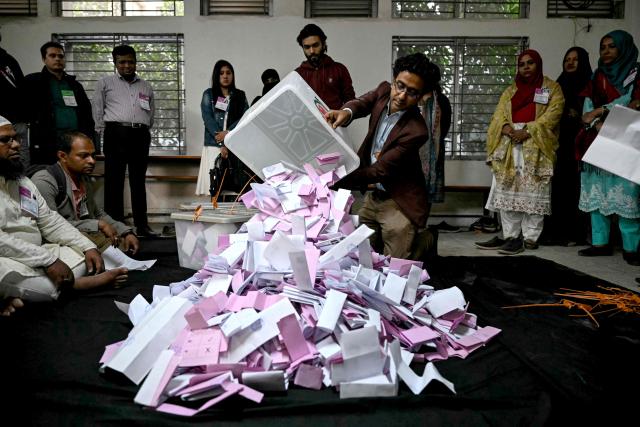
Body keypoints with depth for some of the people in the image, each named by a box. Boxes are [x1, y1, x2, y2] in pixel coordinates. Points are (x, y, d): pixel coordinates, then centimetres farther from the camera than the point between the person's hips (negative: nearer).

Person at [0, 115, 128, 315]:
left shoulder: (23, 181, 13)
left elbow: (50, 222, 12)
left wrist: (88, 247, -2)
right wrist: (48, 260, -25)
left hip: (35, 260, 7)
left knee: (85, 253, 3)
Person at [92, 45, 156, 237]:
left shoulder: (146, 86, 19)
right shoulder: (105, 83, 11)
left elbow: (151, 113, 22)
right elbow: (98, 111, 10)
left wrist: (143, 131, 13)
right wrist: (104, 133, 5)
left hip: (140, 135, 2)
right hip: (116, 133, -2)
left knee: (139, 181, 5)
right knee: (114, 181, -3)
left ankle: (142, 225, 9)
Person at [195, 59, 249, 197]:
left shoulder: (240, 95, 16)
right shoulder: (209, 94, 11)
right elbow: (208, 118, -1)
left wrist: (228, 133, -14)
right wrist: (221, 143, -13)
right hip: (214, 144, -1)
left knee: (237, 185, -7)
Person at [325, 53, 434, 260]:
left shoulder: (416, 131, -26)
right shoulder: (384, 91, -5)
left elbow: (378, 170, -24)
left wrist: (332, 180, -28)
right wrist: (347, 112, -37)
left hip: (398, 204, -6)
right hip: (372, 195, 6)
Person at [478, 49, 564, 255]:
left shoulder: (552, 88, 9)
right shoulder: (510, 90, 21)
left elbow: (552, 115, -5)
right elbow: (499, 113, 8)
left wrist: (527, 131, -17)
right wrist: (507, 128, -13)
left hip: (537, 147, -4)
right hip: (509, 145, 4)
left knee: (533, 193, -8)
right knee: (507, 191, 0)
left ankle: (530, 238, -6)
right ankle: (510, 236, 5)